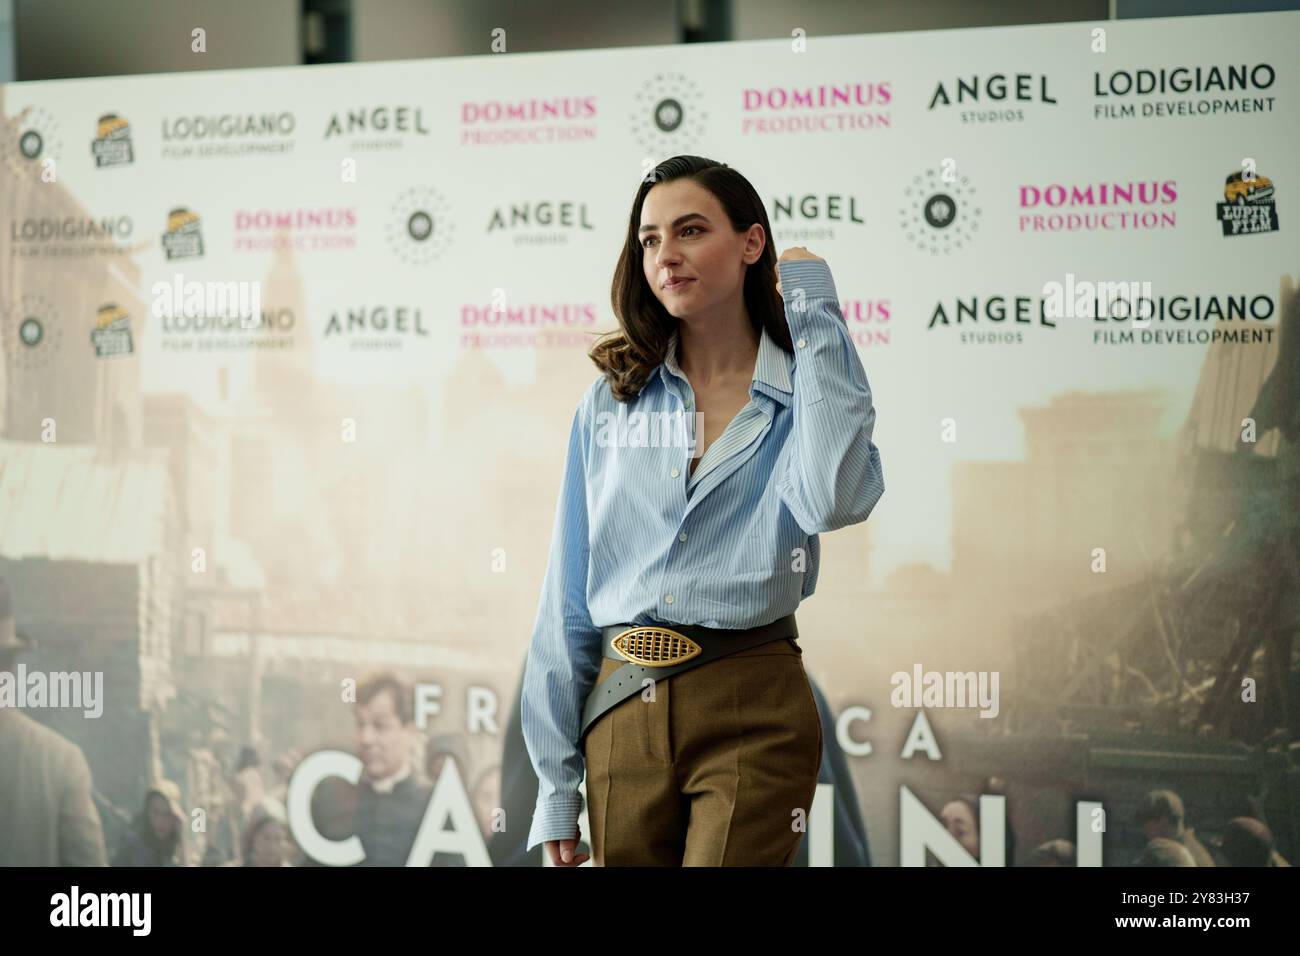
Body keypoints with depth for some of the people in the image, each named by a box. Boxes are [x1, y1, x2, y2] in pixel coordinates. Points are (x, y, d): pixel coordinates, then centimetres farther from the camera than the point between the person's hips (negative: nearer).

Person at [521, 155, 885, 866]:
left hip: (753, 715, -3)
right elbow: (568, 593, 9)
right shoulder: (611, 401, 9)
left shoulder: (804, 391, 3)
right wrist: (556, 786, 5)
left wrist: (812, 309, -12)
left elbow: (832, 500, -22)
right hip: (622, 717, 3)